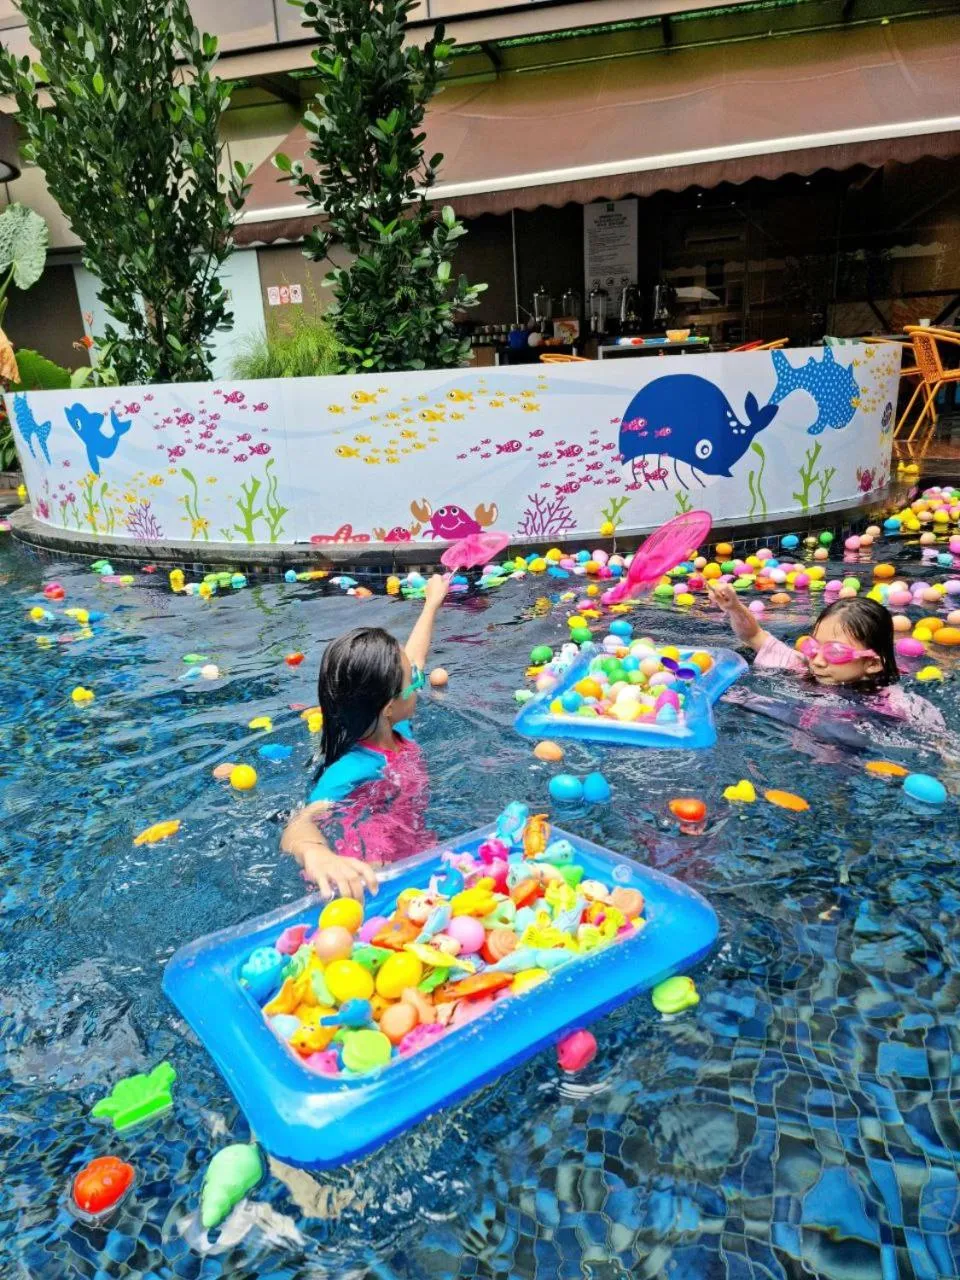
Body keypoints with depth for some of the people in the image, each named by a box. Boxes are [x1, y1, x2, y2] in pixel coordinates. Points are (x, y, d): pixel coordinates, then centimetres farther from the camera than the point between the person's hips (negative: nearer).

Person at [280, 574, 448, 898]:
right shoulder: (354, 771, -31)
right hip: (376, 883, -6)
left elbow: (412, 658, 12)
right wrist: (318, 856, -71)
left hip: (416, 860, 6)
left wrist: (432, 603, 25)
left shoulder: (398, 730, -7)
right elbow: (297, 828, -48)